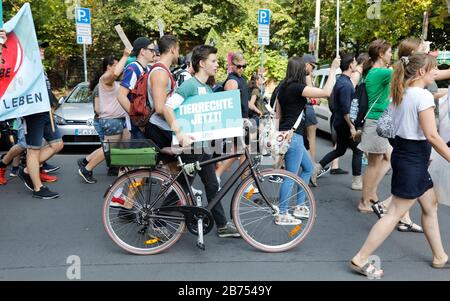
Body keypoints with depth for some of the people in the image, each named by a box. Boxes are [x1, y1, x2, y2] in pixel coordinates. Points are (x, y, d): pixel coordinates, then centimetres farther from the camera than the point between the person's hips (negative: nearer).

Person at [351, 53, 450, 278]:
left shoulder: (402, 93, 8)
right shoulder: (424, 96, -18)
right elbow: (432, 136, -21)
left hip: (404, 152, 10)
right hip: (413, 159, -10)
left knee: (430, 206, 20)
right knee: (395, 214, -3)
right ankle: (360, 259, 2)